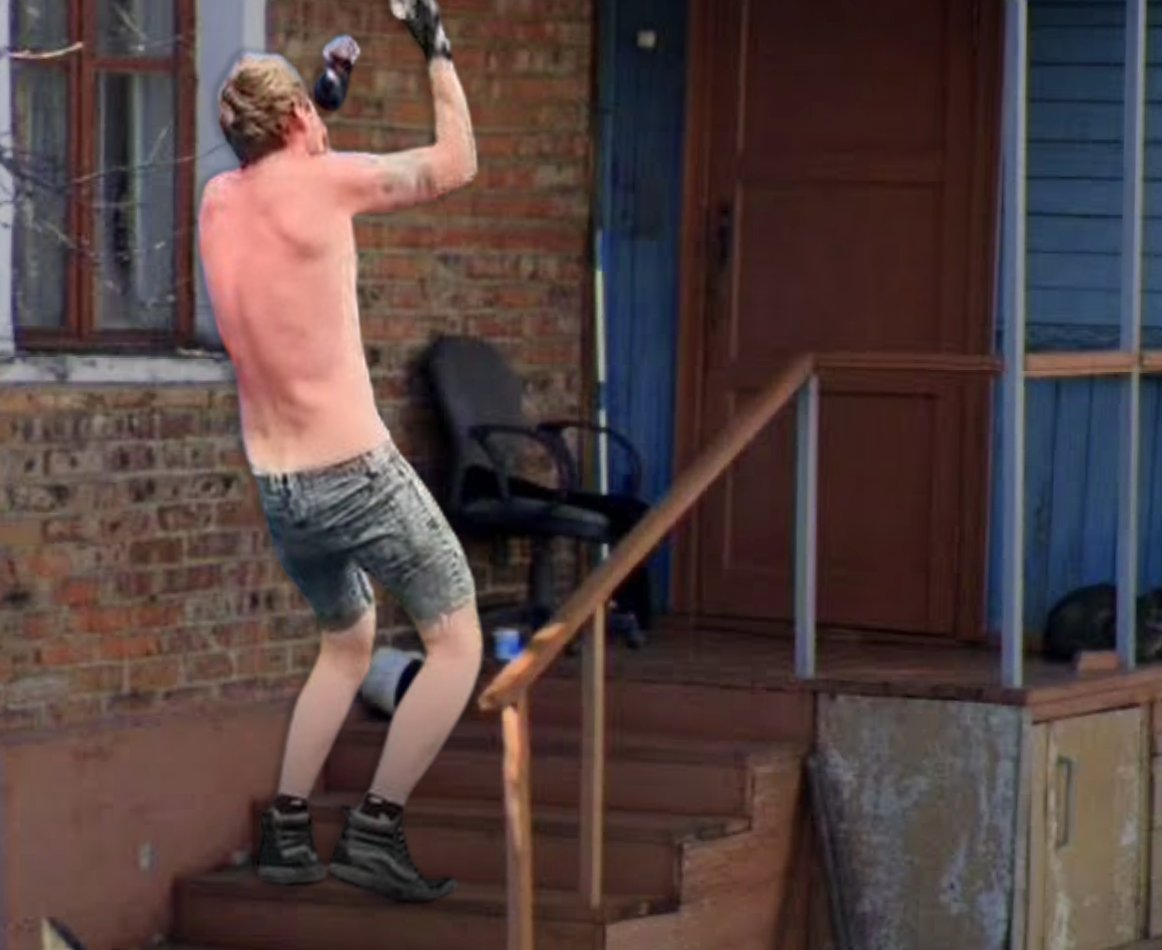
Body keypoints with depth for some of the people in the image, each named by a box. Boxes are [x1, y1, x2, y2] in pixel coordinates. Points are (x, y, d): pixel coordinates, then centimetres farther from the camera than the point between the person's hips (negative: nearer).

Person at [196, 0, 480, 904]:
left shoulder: (219, 203, 6)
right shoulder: (318, 181, -12)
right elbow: (455, 164, -1)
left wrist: (326, 91, 34)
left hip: (278, 487, 7)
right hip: (357, 471, -7)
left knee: (347, 642, 26)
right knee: (458, 643, 2)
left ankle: (288, 831, 19)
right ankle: (376, 829, -6)